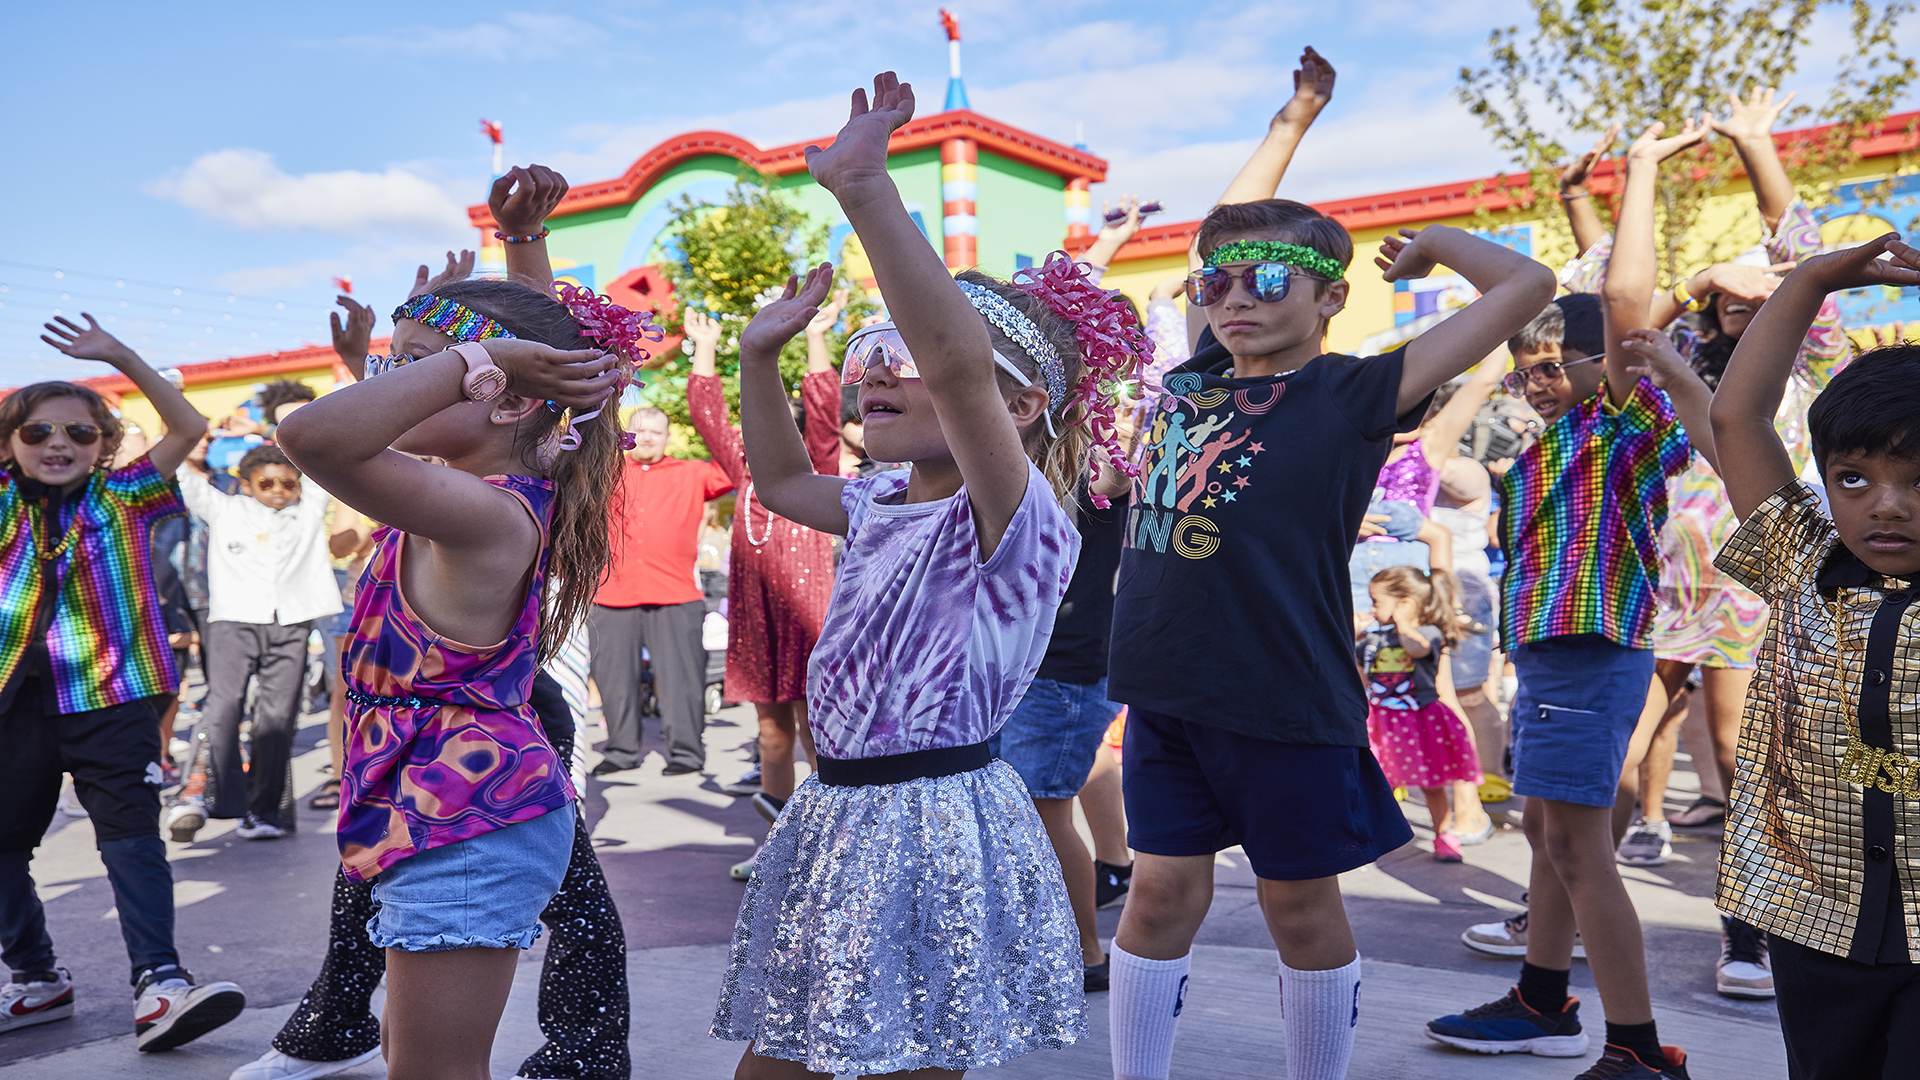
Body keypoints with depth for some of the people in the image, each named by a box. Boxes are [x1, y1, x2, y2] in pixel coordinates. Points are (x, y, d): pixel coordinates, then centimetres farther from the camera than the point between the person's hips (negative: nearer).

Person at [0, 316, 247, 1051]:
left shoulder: (122, 500, 3)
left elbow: (189, 428, -4)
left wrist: (120, 356, -10)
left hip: (111, 696, -3)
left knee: (132, 834, -6)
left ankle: (158, 979, -9)